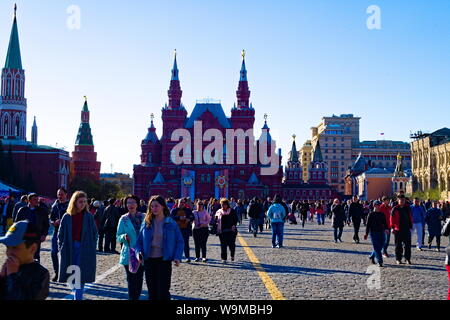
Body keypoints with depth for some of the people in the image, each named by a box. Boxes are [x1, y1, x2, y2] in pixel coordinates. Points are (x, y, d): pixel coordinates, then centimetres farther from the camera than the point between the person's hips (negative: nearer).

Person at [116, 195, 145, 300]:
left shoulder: (144, 217, 3)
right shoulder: (123, 219, 1)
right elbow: (118, 237, 4)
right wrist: (124, 237, -18)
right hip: (129, 255, -1)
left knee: (139, 279, 8)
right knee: (131, 280, -3)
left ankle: (137, 297, 22)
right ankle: (132, 298, 3)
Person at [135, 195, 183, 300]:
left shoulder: (171, 223, -2)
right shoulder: (146, 223, 4)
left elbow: (180, 241, 1)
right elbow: (139, 241, 9)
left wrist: (177, 257, -12)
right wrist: (139, 252, -9)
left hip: (164, 260, -3)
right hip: (149, 260, 3)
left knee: (163, 292, -3)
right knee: (152, 291, 11)